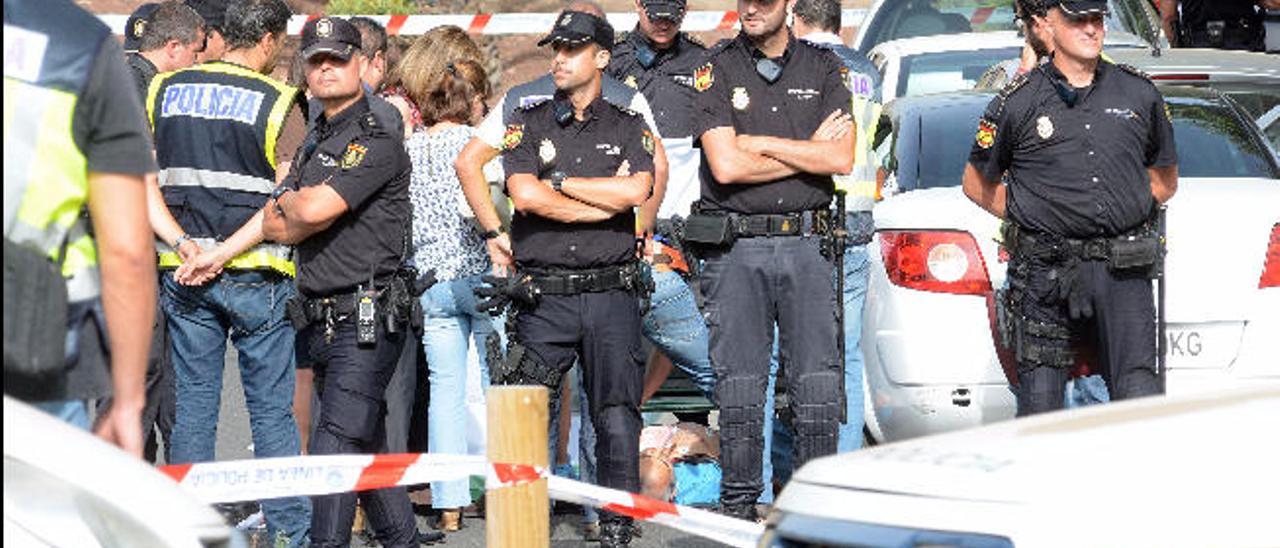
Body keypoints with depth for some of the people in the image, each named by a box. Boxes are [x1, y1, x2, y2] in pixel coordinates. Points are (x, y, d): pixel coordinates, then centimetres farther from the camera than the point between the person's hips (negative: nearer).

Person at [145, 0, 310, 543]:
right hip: (257, 276, -4)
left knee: (193, 406, 9)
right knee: (272, 411, 3)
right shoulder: (276, 102, -7)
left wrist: (183, 245, -7)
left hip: (181, 275, 4)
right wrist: (222, 253, -14)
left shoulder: (164, 90, 6)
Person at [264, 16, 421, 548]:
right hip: (319, 320, 8)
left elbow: (314, 210, -19)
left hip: (365, 321, -8)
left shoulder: (378, 143, -8)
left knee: (334, 448, -14)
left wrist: (289, 201, 3)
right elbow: (273, 226, 11)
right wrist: (302, 214, -8)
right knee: (368, 450, 13)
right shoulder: (314, 142, 19)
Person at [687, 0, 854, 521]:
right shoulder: (718, 69, 2)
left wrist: (759, 143, -7)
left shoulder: (824, 68, 8)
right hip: (736, 245, -1)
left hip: (807, 243, 2)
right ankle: (739, 506, 9)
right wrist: (808, 152, -4)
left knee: (819, 383, 0)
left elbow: (842, 160, -4)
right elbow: (725, 166, -10)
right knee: (740, 385, 1)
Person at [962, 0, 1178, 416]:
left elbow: (1165, 178, 23)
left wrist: (1123, 213, 9)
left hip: (1123, 271, 1)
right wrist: (1030, 217, 5)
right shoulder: (1019, 102, 4)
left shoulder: (1139, 93, 11)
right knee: (1040, 402, 0)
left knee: (1139, 395, -7)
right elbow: (977, 184, 14)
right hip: (1045, 272, -1)